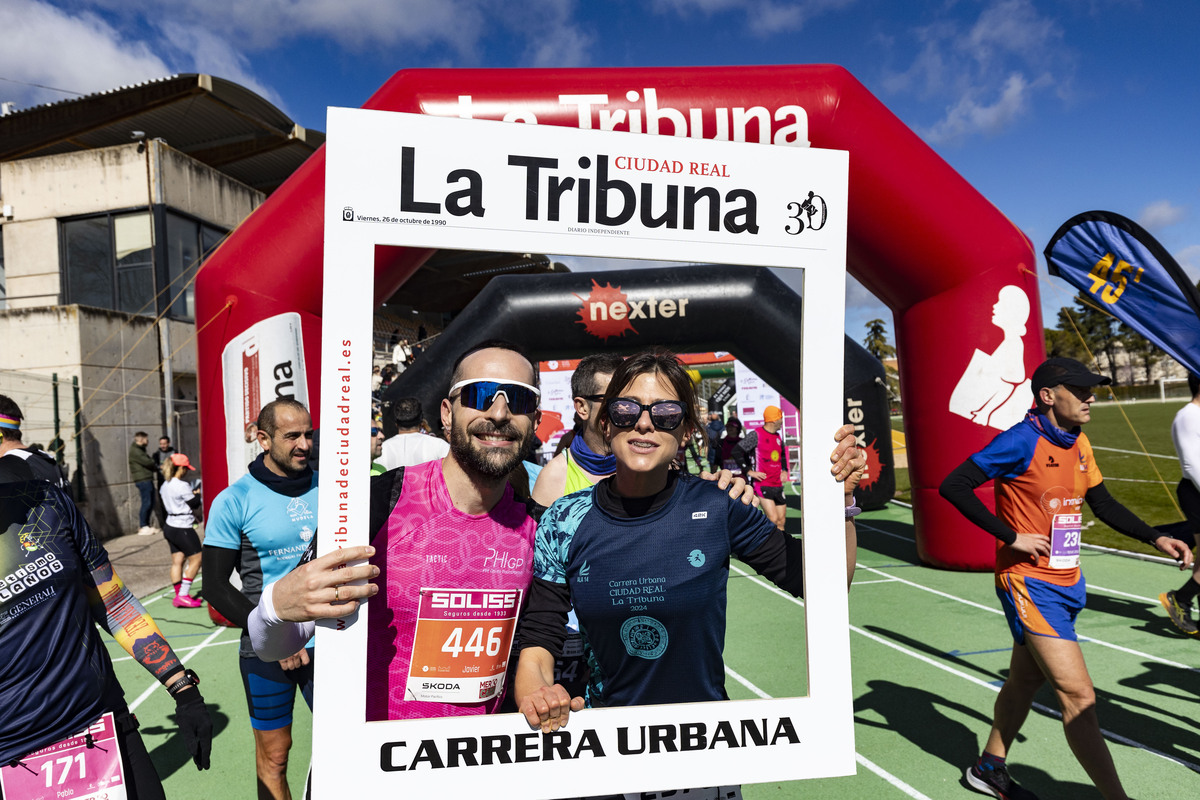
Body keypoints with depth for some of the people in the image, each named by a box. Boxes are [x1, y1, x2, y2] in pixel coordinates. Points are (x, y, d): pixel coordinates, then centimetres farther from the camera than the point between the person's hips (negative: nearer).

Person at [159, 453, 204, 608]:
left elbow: (163, 507, 17)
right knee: (196, 559, -1)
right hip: (183, 529, -9)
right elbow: (195, 503, -9)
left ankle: (179, 595, 16)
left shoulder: (165, 485, 8)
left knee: (177, 561, 11)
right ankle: (183, 595, -2)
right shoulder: (182, 486, -19)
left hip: (171, 526, 9)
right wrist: (196, 494, 8)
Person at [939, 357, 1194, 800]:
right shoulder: (1022, 441, -18)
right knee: (1079, 697, -8)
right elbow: (953, 486, -23)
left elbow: (1103, 504, 22)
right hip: (1031, 585, -9)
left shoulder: (1079, 443, 8)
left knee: (1025, 680, 20)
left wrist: (1155, 538, 10)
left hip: (1067, 583, 9)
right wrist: (1011, 536, -21)